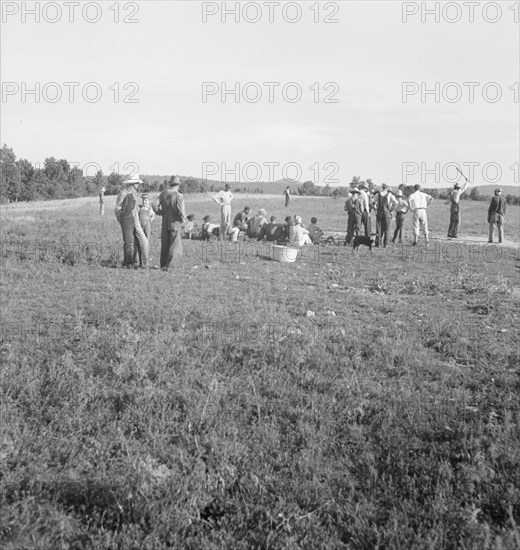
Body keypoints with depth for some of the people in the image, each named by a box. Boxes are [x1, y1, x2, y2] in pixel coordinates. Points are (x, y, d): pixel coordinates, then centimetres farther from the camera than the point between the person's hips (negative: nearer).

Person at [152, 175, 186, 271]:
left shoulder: (163, 193, 1)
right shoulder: (179, 196, -13)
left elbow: (154, 205, -3)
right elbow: (181, 212, -21)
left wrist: (161, 213, 11)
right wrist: (183, 219, -1)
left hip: (164, 224, 5)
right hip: (175, 224, -5)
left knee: (164, 246, 17)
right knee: (175, 248, 2)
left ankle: (163, 265, 22)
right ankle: (167, 266, -6)